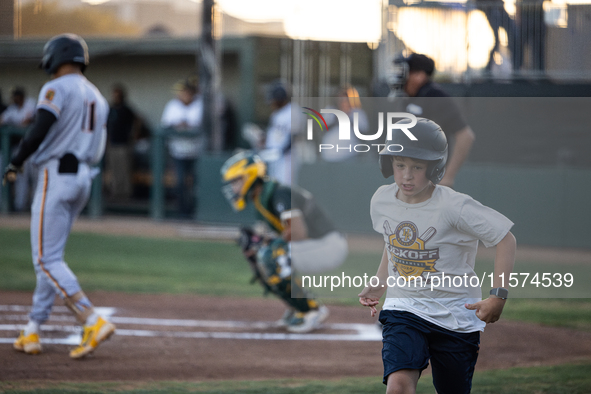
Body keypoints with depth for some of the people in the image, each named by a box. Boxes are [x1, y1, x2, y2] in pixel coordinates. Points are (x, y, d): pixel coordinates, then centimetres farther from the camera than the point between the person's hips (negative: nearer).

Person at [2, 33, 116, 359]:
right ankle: (32, 331, 14)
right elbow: (96, 149, 13)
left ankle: (93, 322, -20)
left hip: (56, 175, -9)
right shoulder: (96, 96, 17)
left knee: (46, 259, -8)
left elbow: (39, 132, -19)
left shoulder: (57, 89, -9)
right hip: (84, 179, 9)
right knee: (50, 257, 13)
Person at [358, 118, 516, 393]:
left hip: (456, 316, -2)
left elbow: (506, 239, -11)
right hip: (402, 311, 2)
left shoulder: (455, 207, -17)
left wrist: (498, 296, -18)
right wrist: (379, 284, 14)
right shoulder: (381, 201, -1)